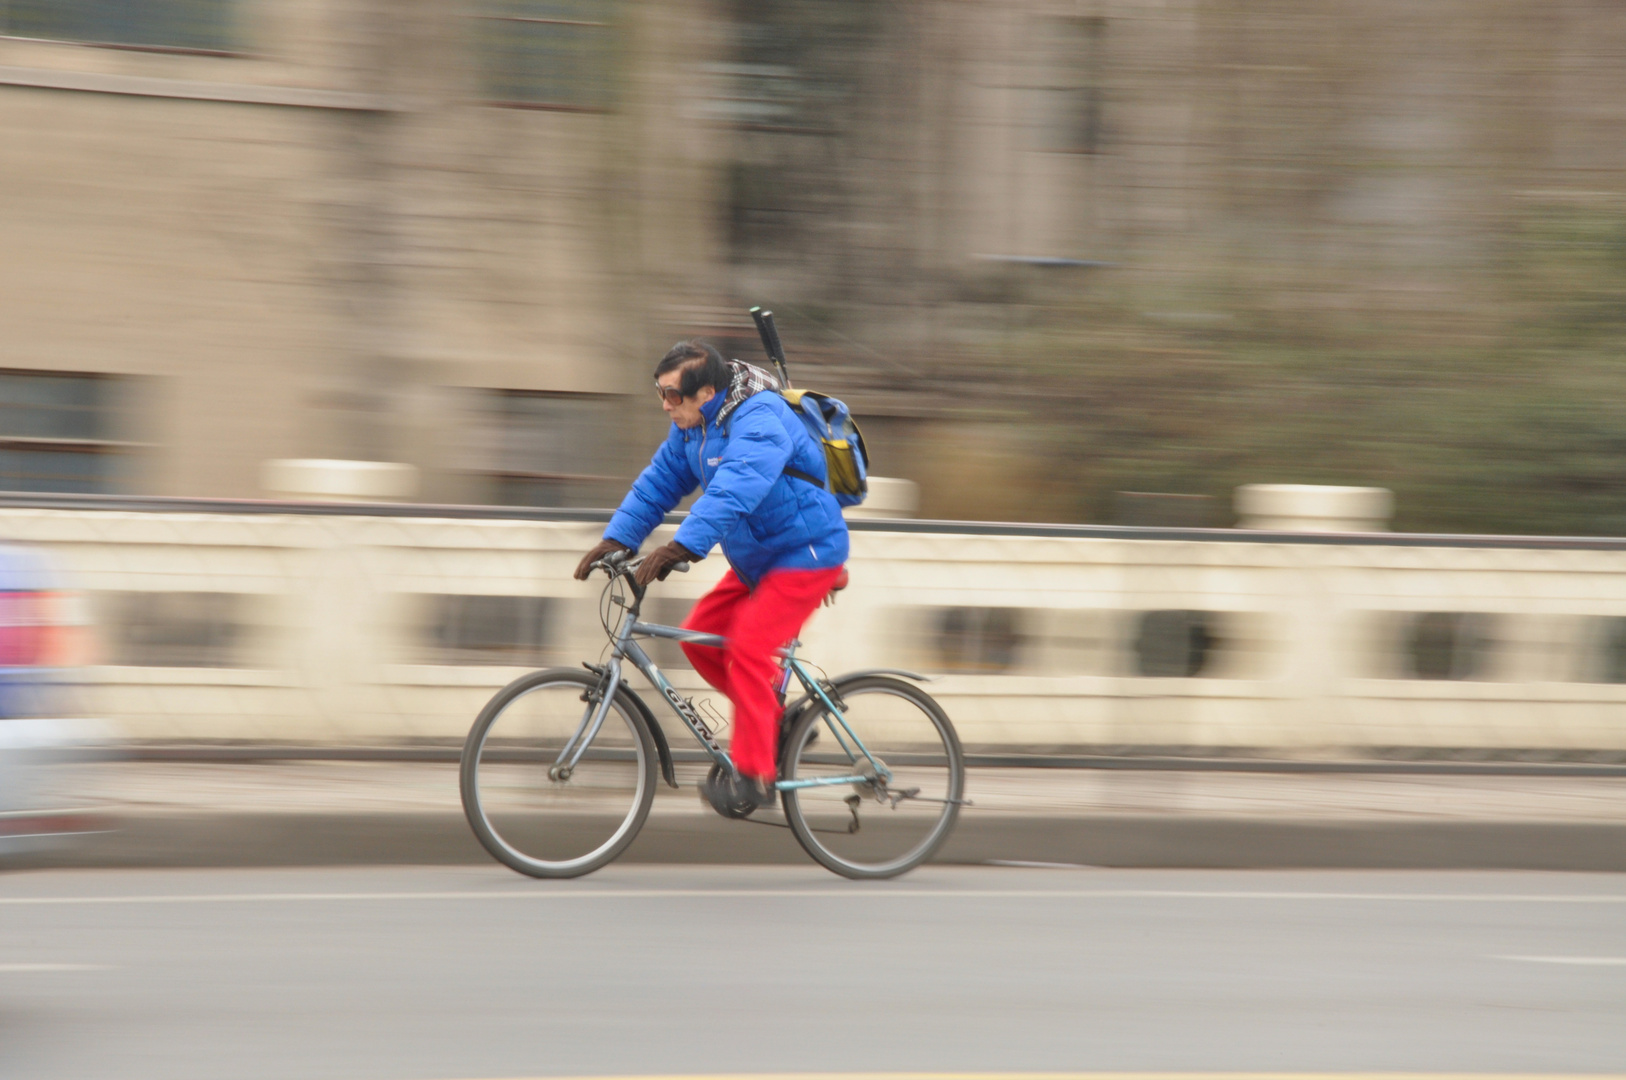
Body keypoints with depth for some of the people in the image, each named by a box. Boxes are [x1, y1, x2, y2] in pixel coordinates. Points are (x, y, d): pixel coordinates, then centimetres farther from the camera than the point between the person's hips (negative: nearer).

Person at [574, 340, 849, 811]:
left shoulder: (759, 420, -26)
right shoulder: (693, 425, 3)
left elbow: (732, 492, -39)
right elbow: (658, 483, 8)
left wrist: (682, 547, -48)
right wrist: (616, 539, -3)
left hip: (806, 554, -10)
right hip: (756, 559, 10)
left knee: (746, 649, -20)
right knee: (700, 636, 4)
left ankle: (753, 776, -18)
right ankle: (776, 720, 17)